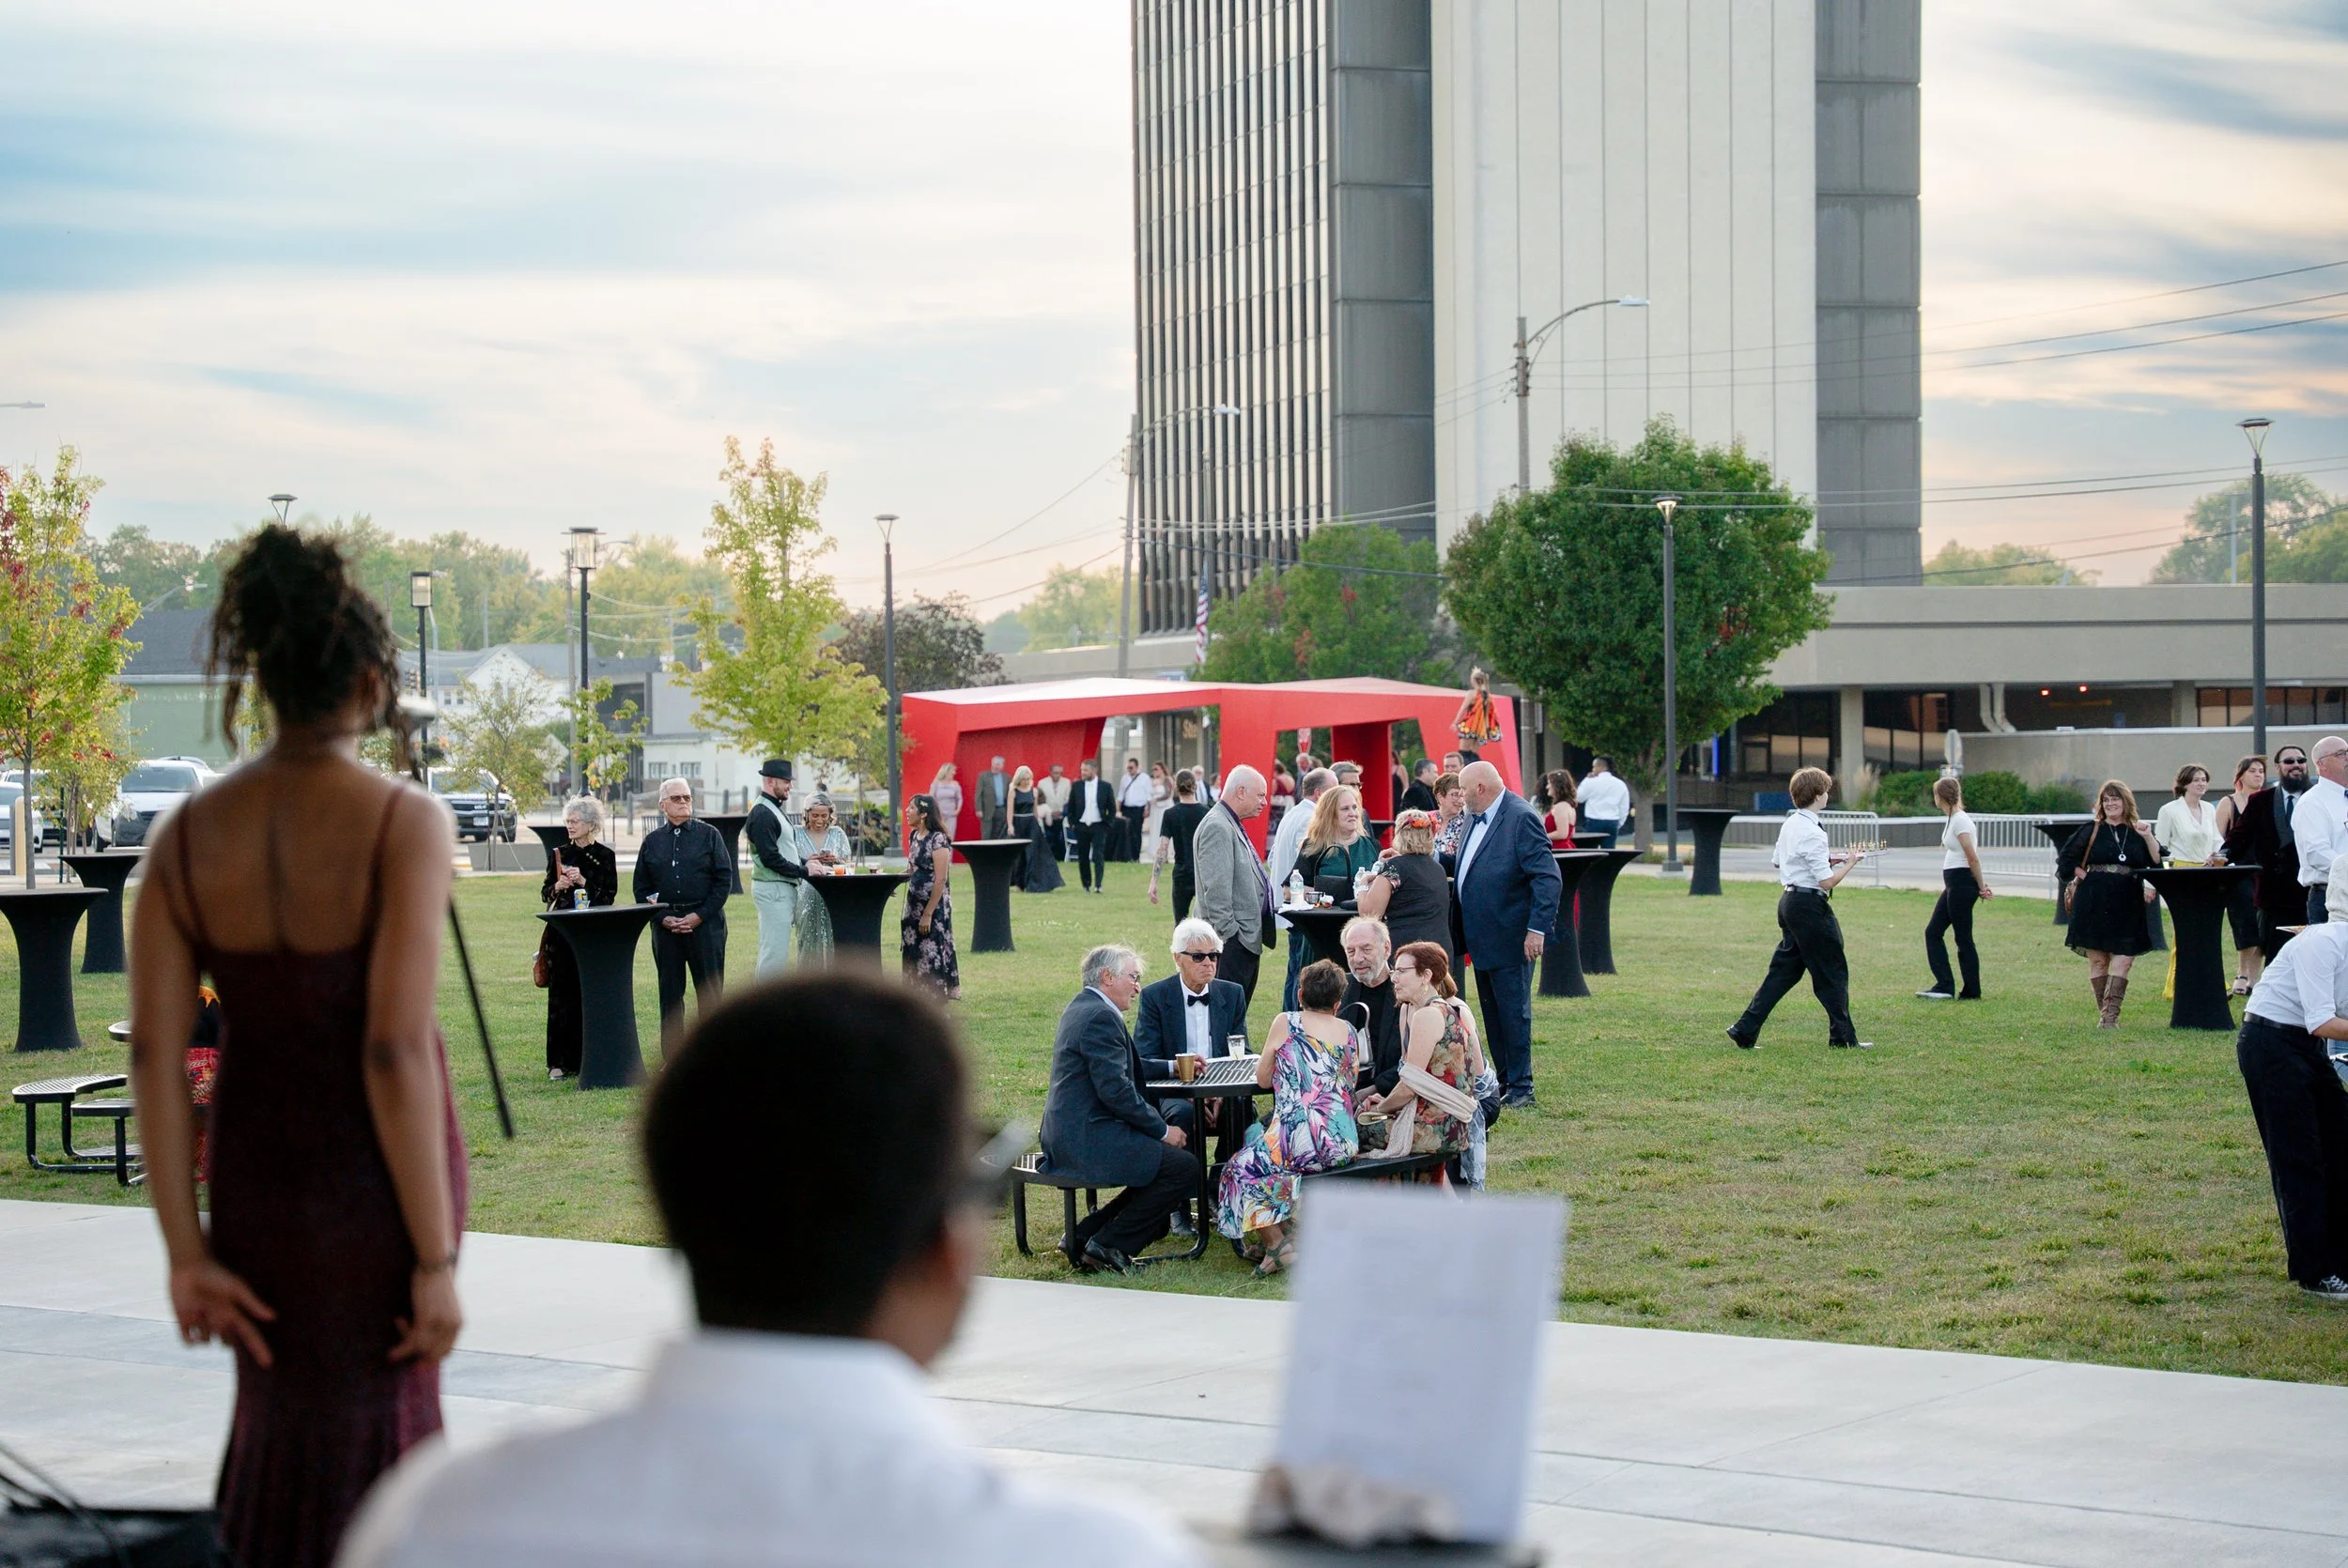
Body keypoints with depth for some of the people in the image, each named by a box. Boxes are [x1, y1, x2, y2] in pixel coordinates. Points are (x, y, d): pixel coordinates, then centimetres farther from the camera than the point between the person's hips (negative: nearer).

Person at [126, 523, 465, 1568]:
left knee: (283, 1412, 25)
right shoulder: (405, 822, -16)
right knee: (381, 1415, 13)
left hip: (255, 1173, 4)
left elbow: (154, 1056, -7)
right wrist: (437, 1259, -16)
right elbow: (397, 1049, -22)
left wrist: (186, 1256, -1)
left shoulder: (187, 836, -4)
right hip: (379, 1171, -4)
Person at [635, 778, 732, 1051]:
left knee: (710, 990, -2)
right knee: (670, 993, 4)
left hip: (705, 923, -2)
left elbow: (724, 880, 0)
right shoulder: (652, 841, 11)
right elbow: (641, 888, 10)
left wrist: (699, 916, -9)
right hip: (665, 924, 2)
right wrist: (662, 918, -4)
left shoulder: (709, 835, 5)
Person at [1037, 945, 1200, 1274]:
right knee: (1184, 1167, -13)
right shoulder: (1101, 1017, -15)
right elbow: (1115, 1090, -21)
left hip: (1065, 1133, 11)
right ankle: (1107, 1246, -7)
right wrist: (1163, 1130, -12)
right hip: (1087, 1141, -11)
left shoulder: (1081, 1008, 19)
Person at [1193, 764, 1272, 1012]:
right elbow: (1216, 889, -20)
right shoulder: (1217, 827, -15)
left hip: (1248, 940, 11)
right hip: (1232, 942, -11)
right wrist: (1229, 934, -21)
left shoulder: (1232, 826, 19)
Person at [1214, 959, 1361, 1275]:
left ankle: (1277, 1243, 2)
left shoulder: (1286, 1023, 1)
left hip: (1298, 1140, -6)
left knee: (1242, 1167, 17)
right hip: (1344, 1144, 6)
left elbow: (1262, 1079, 9)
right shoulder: (1350, 1032, 11)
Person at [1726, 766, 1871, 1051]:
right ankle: (1843, 1036, 9)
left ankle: (1746, 1031, 8)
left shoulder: (1790, 824, 9)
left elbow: (1776, 860, 25)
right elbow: (1827, 881, -21)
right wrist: (1848, 864, -4)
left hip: (1789, 900, 9)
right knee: (1833, 971, 2)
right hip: (1810, 906, -9)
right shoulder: (1811, 832, -19)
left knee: (1784, 969, 12)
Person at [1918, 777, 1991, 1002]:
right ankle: (1944, 986, 9)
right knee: (1933, 932, 10)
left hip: (1962, 883, -10)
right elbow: (1972, 856, 15)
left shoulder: (1959, 821, -16)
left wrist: (1981, 886, -12)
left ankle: (1971, 991, 4)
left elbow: (1973, 857, -18)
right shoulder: (1954, 818, 14)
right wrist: (1980, 883, 11)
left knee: (1963, 939, -3)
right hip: (1953, 884, 10)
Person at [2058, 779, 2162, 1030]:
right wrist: (2083, 876, -1)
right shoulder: (2092, 831, 6)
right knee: (2097, 959, 1)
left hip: (2128, 906, 1)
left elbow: (2157, 863, 3)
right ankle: (2104, 1014, 10)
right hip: (2095, 903, -1)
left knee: (2122, 958, -9)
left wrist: (2148, 838, -8)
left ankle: (2110, 1014, -12)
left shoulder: (2137, 833, 9)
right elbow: (2066, 859, 9)